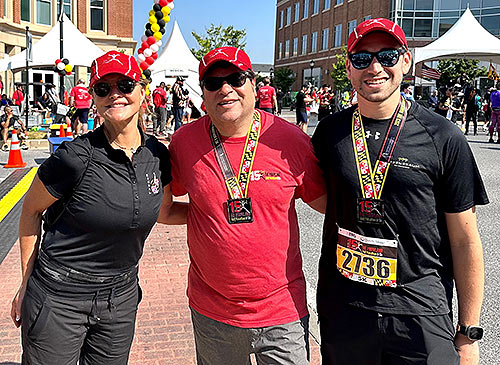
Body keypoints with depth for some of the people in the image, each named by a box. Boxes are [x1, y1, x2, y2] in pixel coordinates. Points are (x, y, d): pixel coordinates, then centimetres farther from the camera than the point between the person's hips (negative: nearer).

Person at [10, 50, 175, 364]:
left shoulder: (158, 155, -4)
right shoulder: (76, 157, -18)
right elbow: (31, 211, -4)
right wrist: (27, 283, 0)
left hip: (121, 297, 5)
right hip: (58, 298, -4)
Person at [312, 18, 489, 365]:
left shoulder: (444, 138, -7)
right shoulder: (328, 132, 1)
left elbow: (464, 240, -4)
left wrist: (468, 333, -3)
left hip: (421, 313, -2)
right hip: (341, 307, 3)